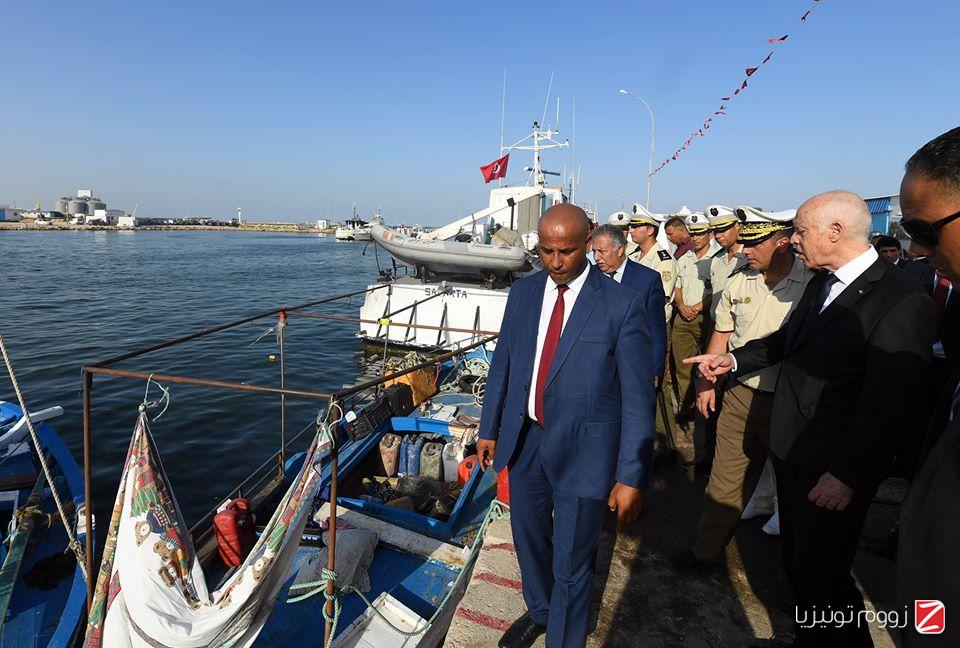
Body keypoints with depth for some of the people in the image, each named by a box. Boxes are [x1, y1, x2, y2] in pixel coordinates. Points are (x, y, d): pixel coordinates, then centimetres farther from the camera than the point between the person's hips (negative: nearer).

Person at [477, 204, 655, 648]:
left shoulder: (622, 304, -15)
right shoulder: (523, 292, 0)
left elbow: (638, 397, -13)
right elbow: (503, 364, 8)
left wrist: (631, 477, -14)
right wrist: (489, 429, 11)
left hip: (582, 450, -5)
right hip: (524, 439, 5)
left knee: (571, 565, 10)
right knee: (528, 538, 25)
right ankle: (539, 611, 54)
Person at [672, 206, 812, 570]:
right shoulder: (739, 283, 3)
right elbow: (721, 335, 12)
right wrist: (707, 380, 7)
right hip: (740, 396, 3)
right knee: (725, 481, 10)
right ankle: (707, 550, 25)